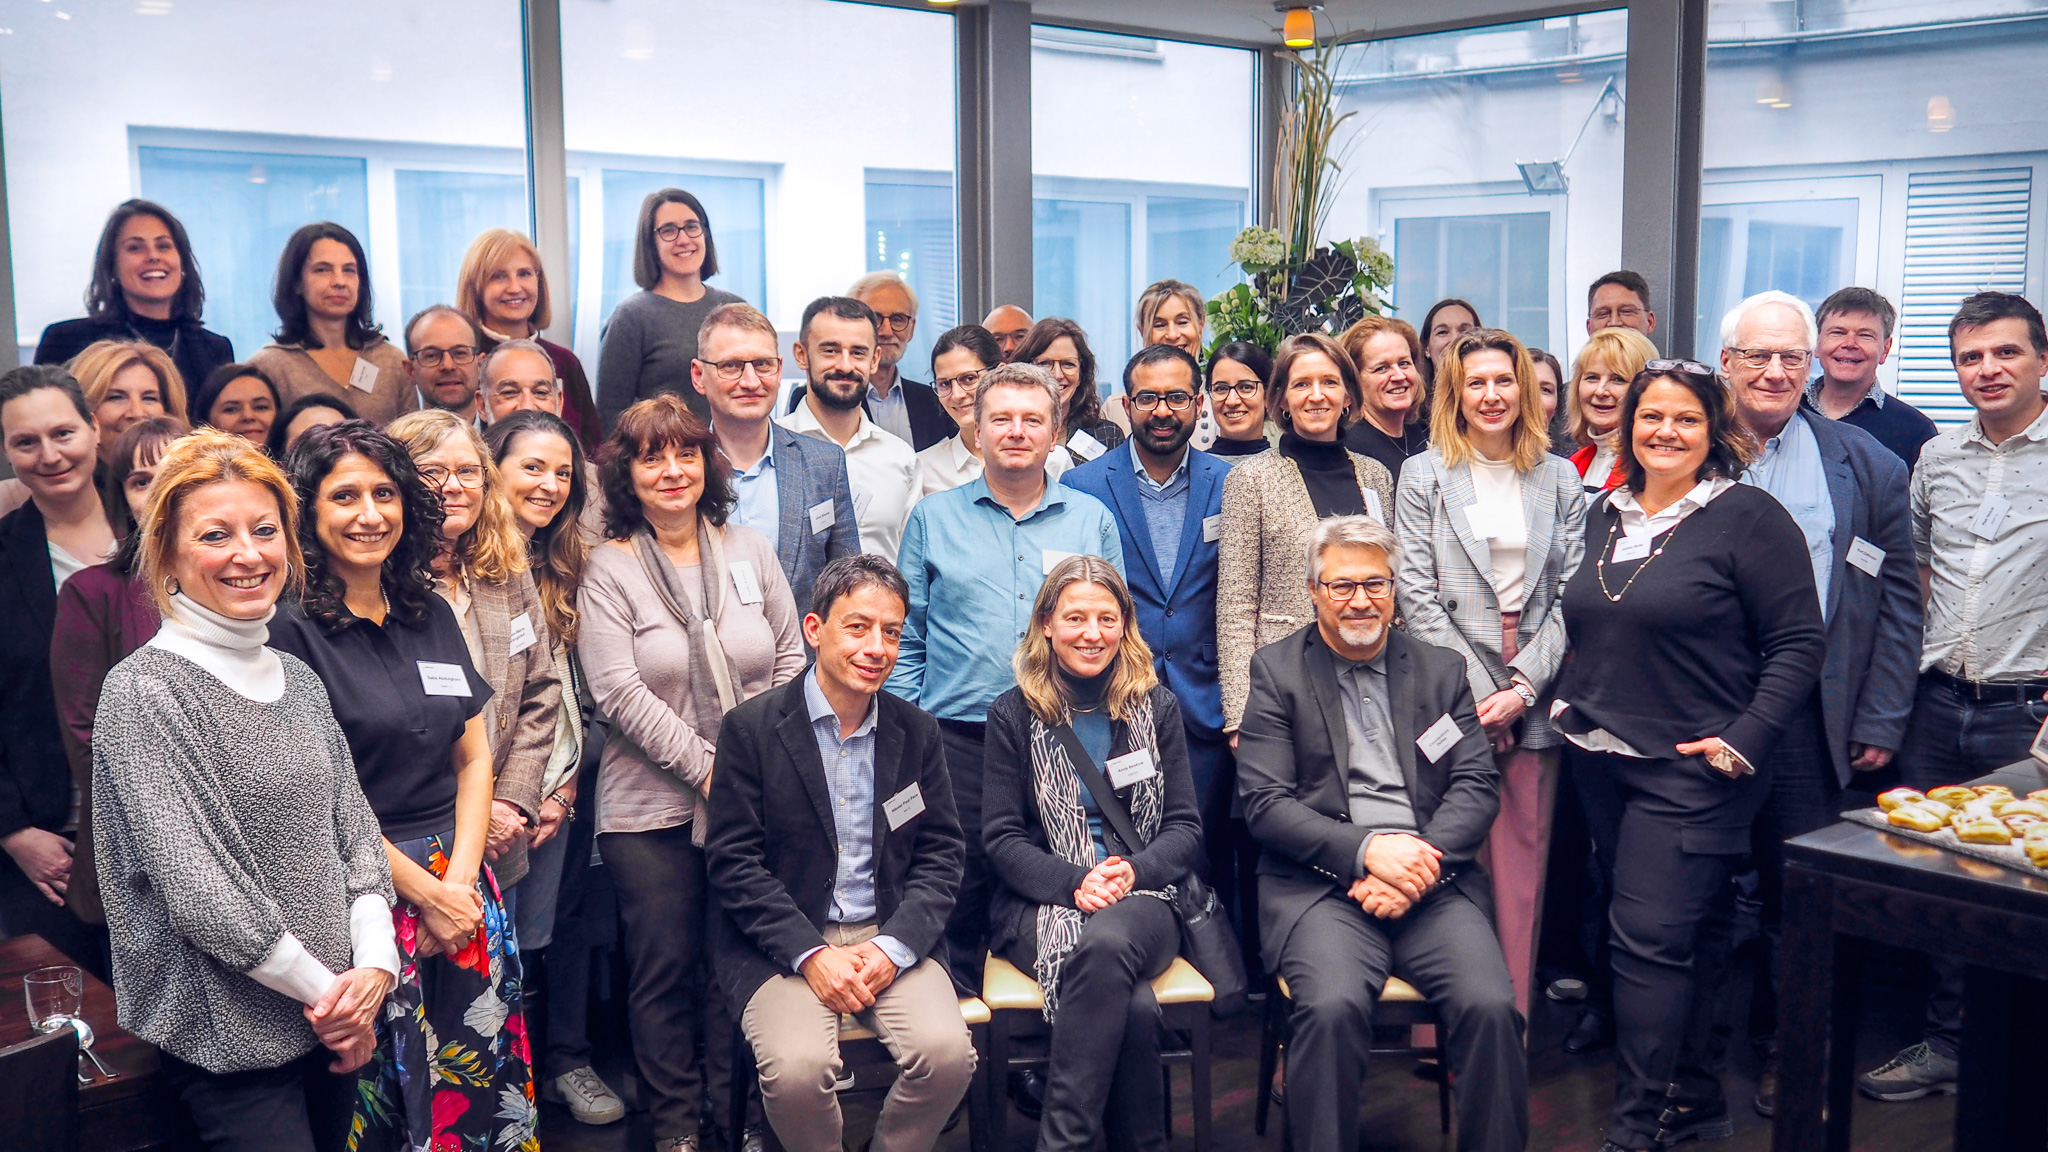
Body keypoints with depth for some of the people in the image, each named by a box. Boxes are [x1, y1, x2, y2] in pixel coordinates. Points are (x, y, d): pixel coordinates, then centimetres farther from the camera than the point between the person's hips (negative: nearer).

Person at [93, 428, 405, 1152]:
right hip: (228, 1034, -6)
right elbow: (194, 888, -17)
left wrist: (374, 964, -6)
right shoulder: (143, 693, -13)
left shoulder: (299, 681, 9)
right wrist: (325, 988, -12)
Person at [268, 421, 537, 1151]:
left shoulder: (432, 615, 9)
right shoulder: (290, 631, -8)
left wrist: (461, 879, -4)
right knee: (395, 1076, 2)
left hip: (460, 879, 5)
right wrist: (427, 894, -10)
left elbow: (473, 756, 9)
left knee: (485, 1071, 8)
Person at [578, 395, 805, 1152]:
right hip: (651, 806, -3)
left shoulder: (748, 550, 8)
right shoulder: (609, 569, -3)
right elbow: (618, 692, -11)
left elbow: (791, 659, 8)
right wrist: (706, 767, -14)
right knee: (665, 965, 6)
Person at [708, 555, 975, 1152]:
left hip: (893, 938, 3)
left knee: (947, 1053, -23)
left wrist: (893, 946, -9)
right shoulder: (751, 727, -4)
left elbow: (941, 854, 7)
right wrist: (812, 954, -14)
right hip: (783, 944, -2)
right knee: (798, 1068, -29)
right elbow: (733, 861, -6)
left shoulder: (917, 733, 7)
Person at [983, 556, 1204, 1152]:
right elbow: (1001, 837, 1)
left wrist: (1133, 873, -14)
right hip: (1042, 901, -1)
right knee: (1131, 1004, -34)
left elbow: (1185, 827, 8)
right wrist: (1075, 882, -16)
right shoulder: (1014, 714, 7)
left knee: (1107, 943, -37)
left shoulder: (1157, 706, 11)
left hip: (1141, 900, 1)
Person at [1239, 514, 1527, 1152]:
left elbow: (1477, 785, 8)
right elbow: (1265, 802, -1)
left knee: (1490, 1005, -24)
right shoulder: (1277, 671, 7)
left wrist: (1422, 859, -10)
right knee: (1333, 1007, -30)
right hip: (1321, 885, -2)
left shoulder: (1442, 669, 16)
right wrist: (1367, 850, -14)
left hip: (1433, 883, 2)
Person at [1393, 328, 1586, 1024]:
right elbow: (1418, 597, -1)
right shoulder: (1425, 476, 6)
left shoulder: (1559, 480, 12)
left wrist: (1522, 687, -7)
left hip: (1534, 703, 2)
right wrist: (1479, 690, -8)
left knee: (1523, 866, 3)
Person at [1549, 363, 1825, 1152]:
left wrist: (1745, 739, -16)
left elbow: (1798, 642, -10)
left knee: (1647, 938, -9)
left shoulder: (1748, 517, -8)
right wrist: (1567, 700, 10)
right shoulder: (1606, 515, 11)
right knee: (1641, 932, 12)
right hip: (1600, 759, 7)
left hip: (1690, 768, -7)